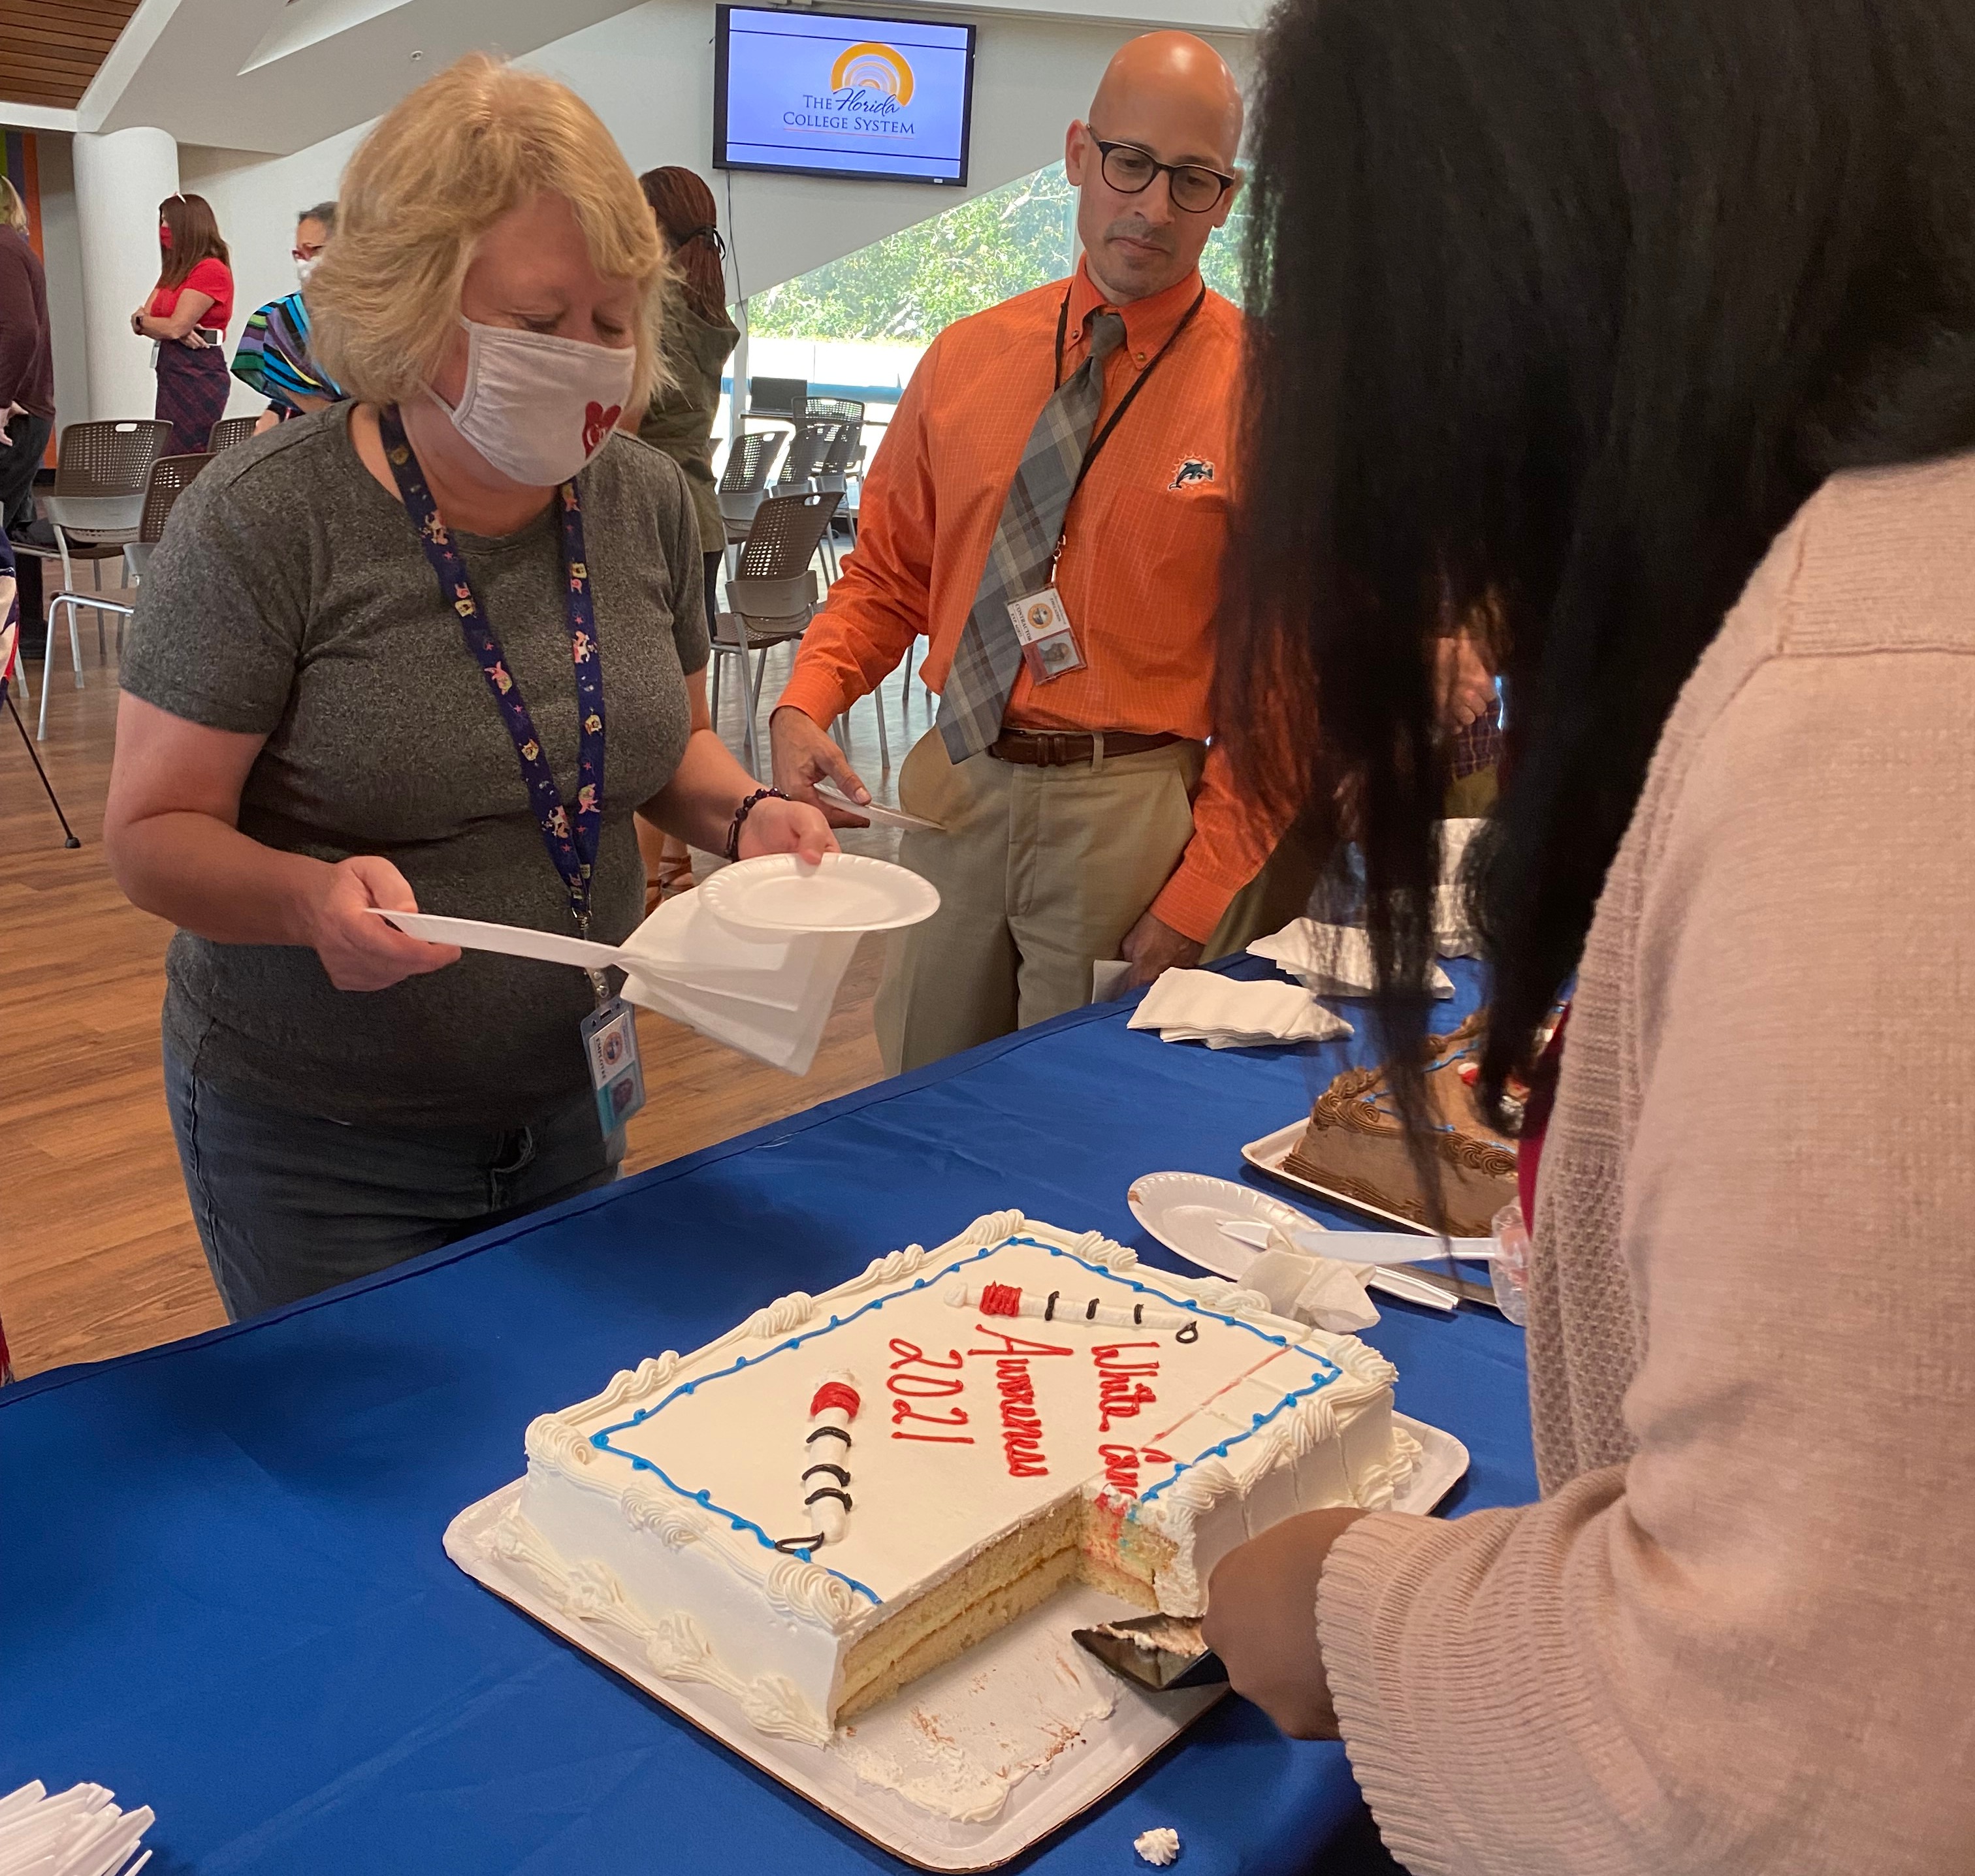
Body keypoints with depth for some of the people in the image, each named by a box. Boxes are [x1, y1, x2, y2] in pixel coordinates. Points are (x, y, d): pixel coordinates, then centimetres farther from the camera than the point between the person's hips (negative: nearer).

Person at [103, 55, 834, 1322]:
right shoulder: (266, 520, -18)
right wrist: (311, 896, -34)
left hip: (572, 1103, 5)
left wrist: (746, 815, -10)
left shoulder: (648, 499, -3)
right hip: (318, 1145, -4)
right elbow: (154, 831, -14)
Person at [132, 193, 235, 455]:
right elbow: (141, 320, 11)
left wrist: (141, 320, 4)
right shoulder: (174, 271, 20)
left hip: (198, 376, -9)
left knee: (188, 463, -12)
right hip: (171, 373, 9)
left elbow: (175, 327, -15)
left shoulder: (211, 270, -10)